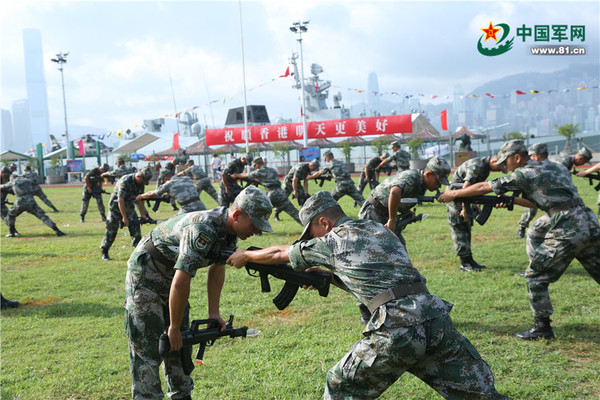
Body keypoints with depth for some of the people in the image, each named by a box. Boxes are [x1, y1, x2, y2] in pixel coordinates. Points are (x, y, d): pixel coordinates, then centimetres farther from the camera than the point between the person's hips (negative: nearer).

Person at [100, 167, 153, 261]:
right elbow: (120, 200, -28)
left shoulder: (140, 183, -6)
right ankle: (104, 252, 17)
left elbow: (140, 199, 5)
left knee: (135, 227, -8)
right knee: (111, 230, 2)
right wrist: (124, 218, -26)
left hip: (129, 206, 6)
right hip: (116, 205, -6)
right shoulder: (125, 181, -28)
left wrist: (143, 214, 6)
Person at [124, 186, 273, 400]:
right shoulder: (202, 230, -36)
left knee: (180, 342, 13)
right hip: (145, 276, -8)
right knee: (148, 348, -7)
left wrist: (214, 313, 3)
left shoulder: (230, 229, -8)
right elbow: (180, 284, -34)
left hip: (171, 276, 9)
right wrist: (174, 328, -23)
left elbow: (217, 269, 5)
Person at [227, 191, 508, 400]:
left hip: (396, 331, -6)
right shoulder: (379, 229, 24)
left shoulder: (333, 241, 7)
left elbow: (279, 254, 22)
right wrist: (327, 276, 32)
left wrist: (244, 256, 38)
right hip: (436, 319, 6)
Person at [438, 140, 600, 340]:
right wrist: (511, 200, 23)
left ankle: (542, 327, 10)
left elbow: (483, 187, 3)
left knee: (535, 277, 5)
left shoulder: (524, 174, -3)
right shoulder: (557, 167, 20)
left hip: (567, 232, -8)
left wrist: (453, 194, 13)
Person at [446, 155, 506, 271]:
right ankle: (465, 263, -4)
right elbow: (465, 188, -29)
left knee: (467, 230, 12)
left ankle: (469, 259, 18)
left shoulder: (486, 167, 6)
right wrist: (464, 209, -27)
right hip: (455, 198, -10)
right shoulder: (476, 166, -25)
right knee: (459, 231, -7)